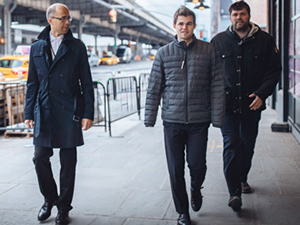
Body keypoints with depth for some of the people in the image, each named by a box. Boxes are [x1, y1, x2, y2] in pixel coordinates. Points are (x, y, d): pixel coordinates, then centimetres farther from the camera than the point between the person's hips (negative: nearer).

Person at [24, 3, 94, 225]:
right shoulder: (37, 47, 10)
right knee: (40, 159, 4)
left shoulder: (77, 47, 3)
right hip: (44, 112, 2)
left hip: (69, 112, -2)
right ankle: (49, 199, 27)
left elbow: (86, 83, 2)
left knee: (68, 162, 4)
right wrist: (29, 113, 7)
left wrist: (88, 113, -5)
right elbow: (32, 83, 12)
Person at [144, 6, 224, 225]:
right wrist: (150, 118, 4)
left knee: (197, 165, 0)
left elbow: (217, 86, 2)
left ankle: (196, 189, 36)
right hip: (172, 120, 1)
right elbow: (154, 88, 7)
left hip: (199, 120, -1)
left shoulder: (209, 51, 3)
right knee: (175, 170, 5)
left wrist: (217, 117, -3)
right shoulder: (164, 53, 5)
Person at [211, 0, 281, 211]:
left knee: (248, 144, 14)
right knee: (231, 145, -8)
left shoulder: (265, 40, 1)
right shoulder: (219, 41, 3)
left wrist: (261, 94, -10)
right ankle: (234, 192, -6)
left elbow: (274, 70, 2)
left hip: (252, 104, 1)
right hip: (227, 104, -1)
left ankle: (242, 178, 37)